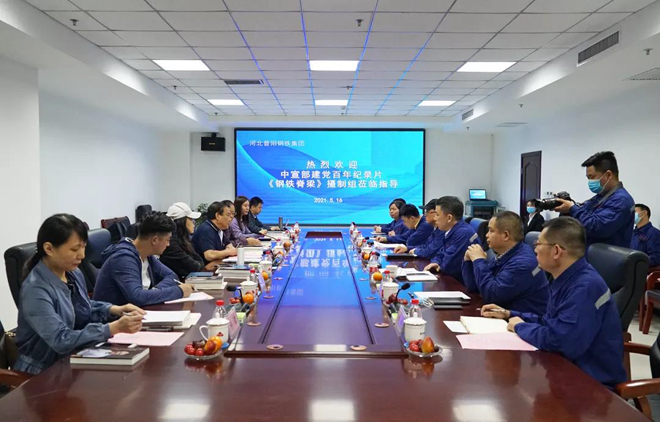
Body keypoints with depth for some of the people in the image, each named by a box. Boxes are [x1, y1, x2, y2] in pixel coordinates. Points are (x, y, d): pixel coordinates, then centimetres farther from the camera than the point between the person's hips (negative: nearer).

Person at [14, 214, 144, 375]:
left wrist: (115, 310, 0)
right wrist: (114, 328, -33)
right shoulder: (35, 290, -23)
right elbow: (61, 341, -28)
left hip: (75, 359, 7)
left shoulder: (74, 274, 1)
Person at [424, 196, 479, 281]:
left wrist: (440, 265, -1)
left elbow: (448, 267, -22)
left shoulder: (463, 233, -24)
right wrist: (435, 263, -1)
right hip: (453, 279, 8)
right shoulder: (451, 232, 7)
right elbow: (440, 254, 20)